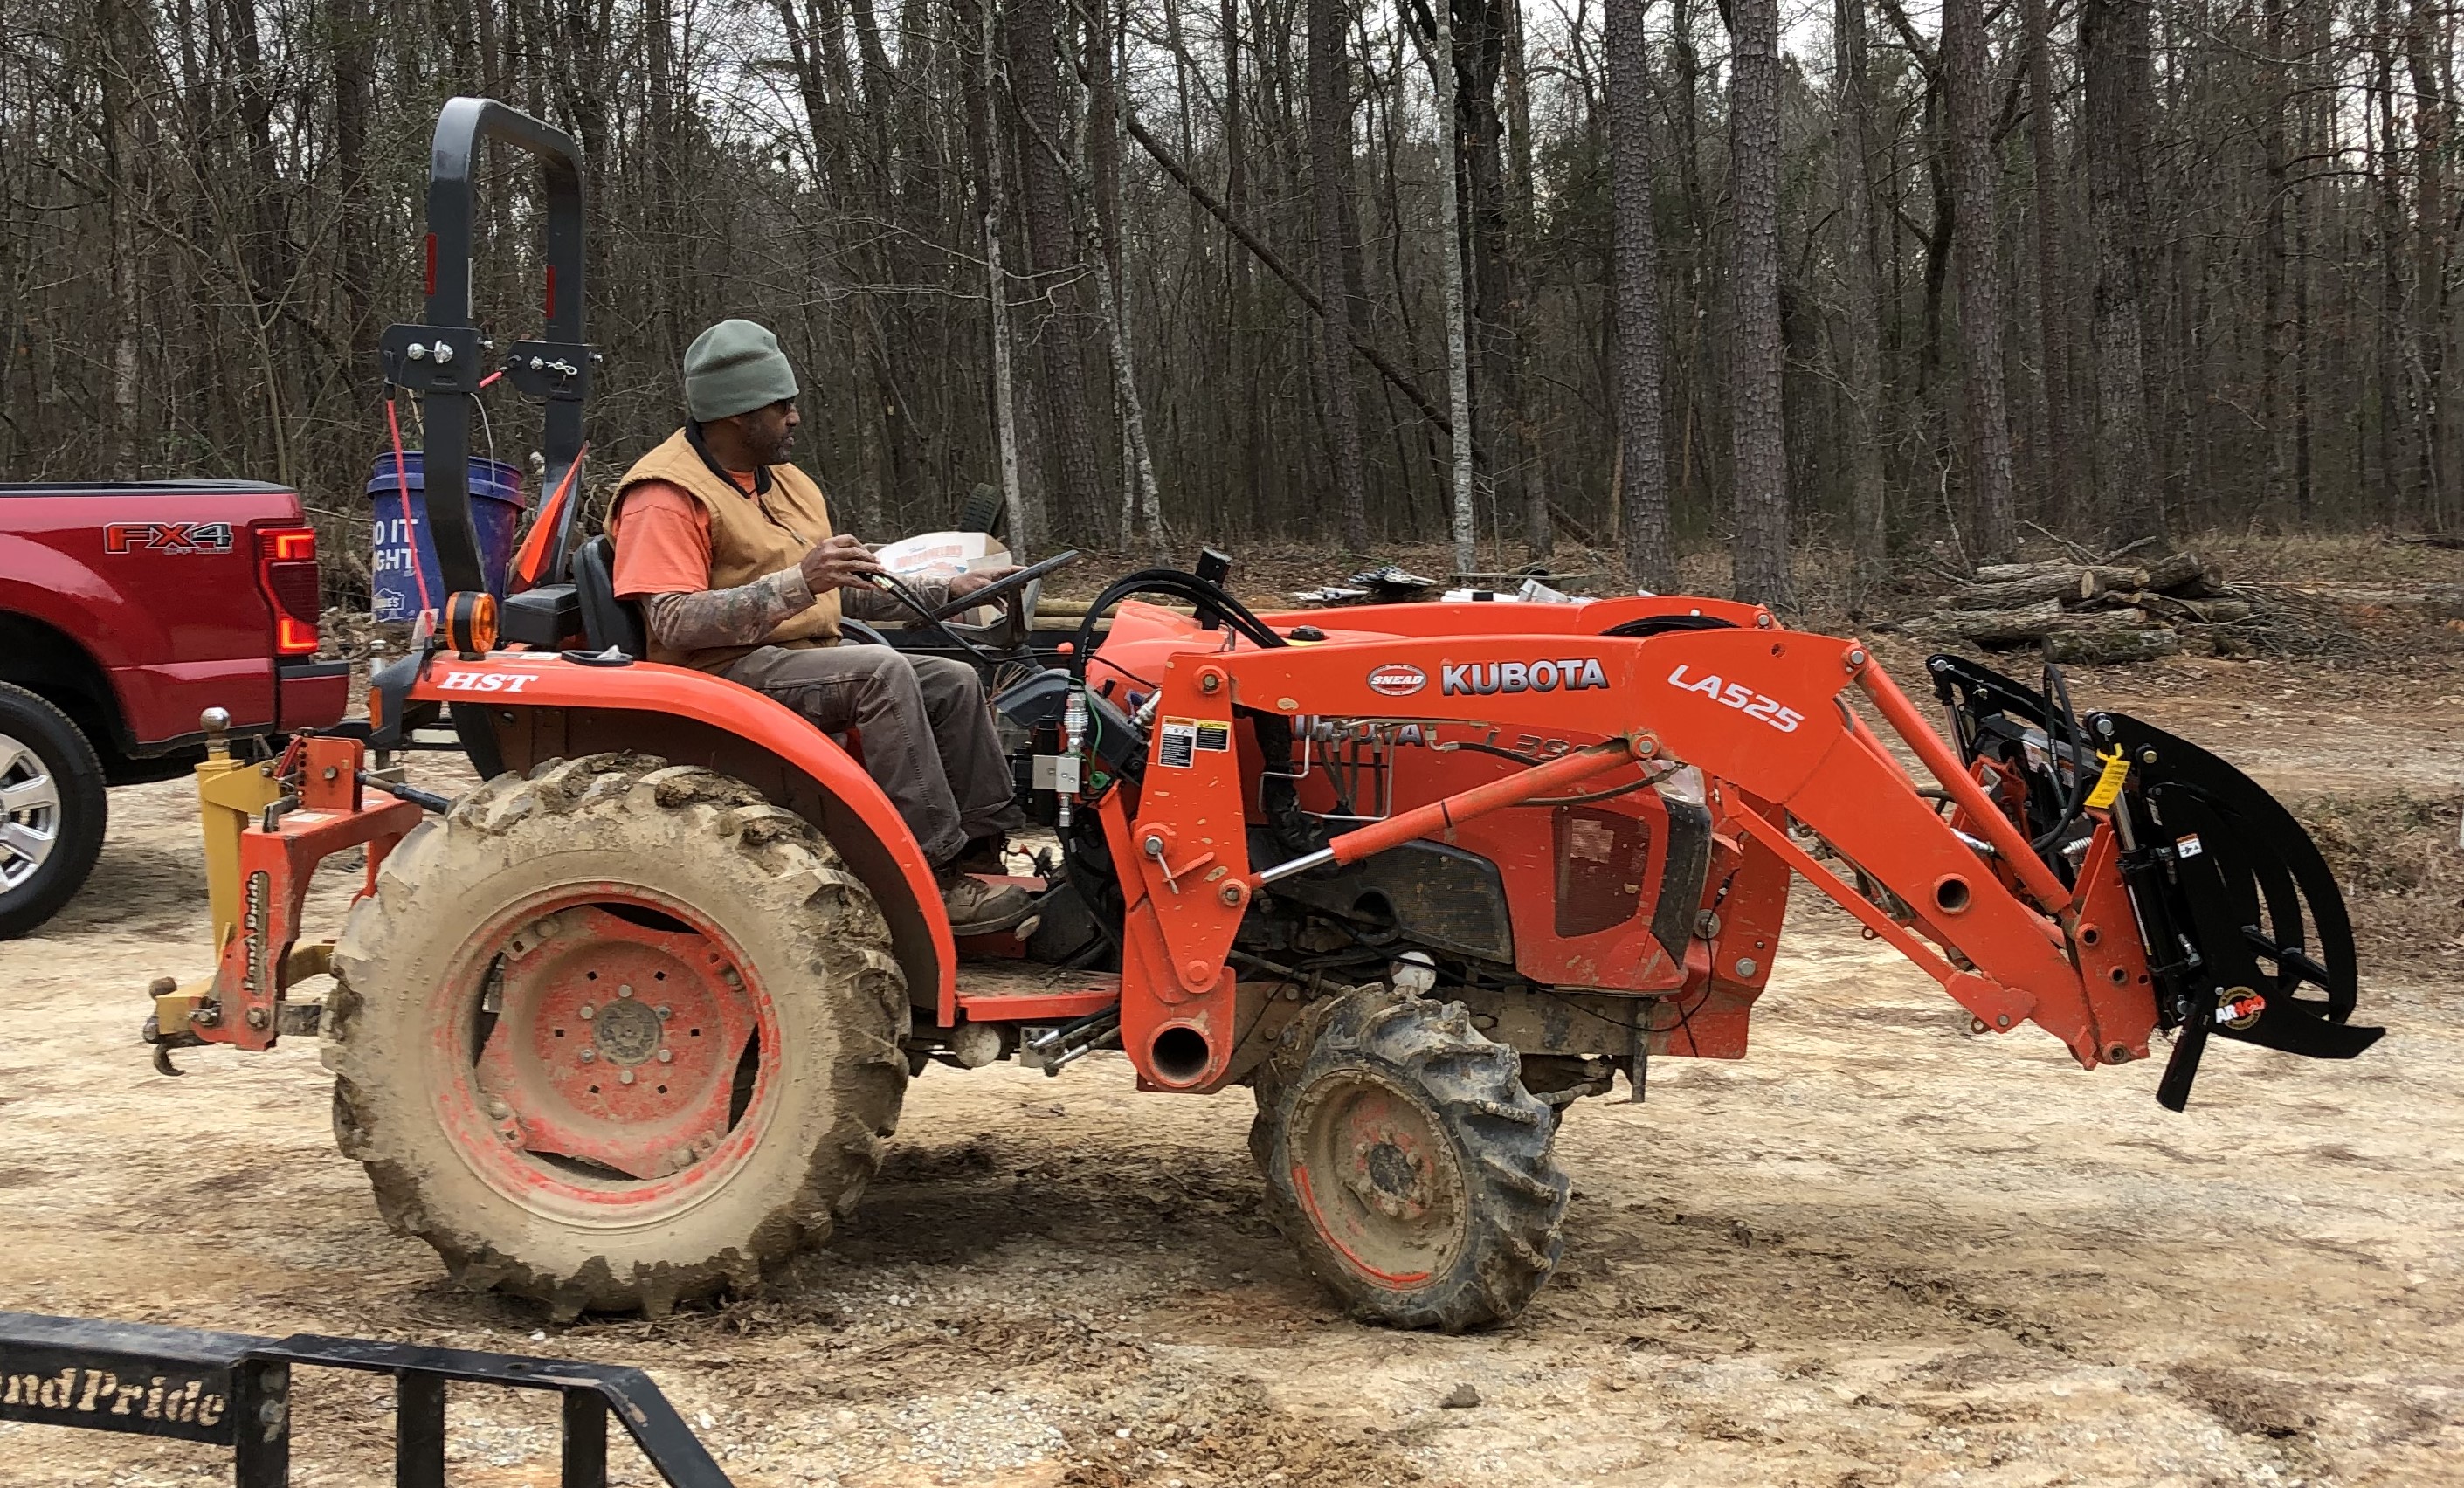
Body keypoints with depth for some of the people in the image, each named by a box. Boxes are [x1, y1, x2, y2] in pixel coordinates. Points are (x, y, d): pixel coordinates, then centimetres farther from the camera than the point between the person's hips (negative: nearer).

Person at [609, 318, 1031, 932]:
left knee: (954, 682, -3)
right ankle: (932, 875, -29)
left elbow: (846, 592, 26)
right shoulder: (666, 496, -12)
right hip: (725, 671, -9)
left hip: (807, 659, 9)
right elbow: (673, 626, -24)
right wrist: (798, 582, -31)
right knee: (883, 670, -29)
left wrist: (947, 591, 16)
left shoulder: (787, 483, 18)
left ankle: (984, 851, 0)